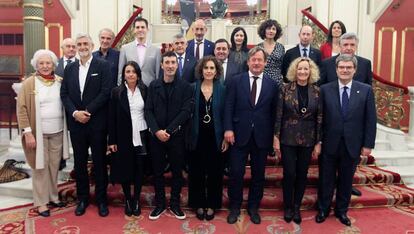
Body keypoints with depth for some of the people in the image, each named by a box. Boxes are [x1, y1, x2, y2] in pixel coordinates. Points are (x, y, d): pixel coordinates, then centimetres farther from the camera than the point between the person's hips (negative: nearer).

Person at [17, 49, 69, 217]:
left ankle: (53, 196, 28)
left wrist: (67, 128, 3)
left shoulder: (61, 82, 5)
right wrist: (27, 132, -13)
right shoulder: (28, 83, -5)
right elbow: (21, 109, -6)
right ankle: (41, 202, 17)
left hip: (57, 132, 3)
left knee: (54, 166, 13)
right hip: (37, 133, -3)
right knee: (40, 168, 5)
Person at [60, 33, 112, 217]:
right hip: (76, 123, 4)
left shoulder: (103, 66, -3)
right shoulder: (70, 68, 11)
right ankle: (82, 198, 26)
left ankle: (101, 199, 19)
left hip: (97, 122, -4)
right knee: (79, 162, 11)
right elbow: (64, 94, 7)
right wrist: (75, 112, -9)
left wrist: (87, 111, -15)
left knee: (99, 162, 6)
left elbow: (106, 92, -11)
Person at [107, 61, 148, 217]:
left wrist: (150, 134, -1)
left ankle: (136, 200, 24)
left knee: (139, 169, 8)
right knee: (125, 169, 8)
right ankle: (127, 200, 26)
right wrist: (112, 140, -6)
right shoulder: (117, 92, -2)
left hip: (141, 136, 1)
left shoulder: (144, 91, 2)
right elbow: (112, 118, -3)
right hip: (124, 137, -1)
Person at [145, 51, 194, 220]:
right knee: (157, 171, 9)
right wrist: (156, 131, -14)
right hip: (156, 135, 2)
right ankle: (160, 203, 24)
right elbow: (148, 110, 1)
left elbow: (186, 111, -9)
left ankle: (175, 204, 23)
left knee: (177, 170, 8)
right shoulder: (154, 85, 7)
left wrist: (169, 131, -15)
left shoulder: (185, 86, -1)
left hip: (176, 135, -1)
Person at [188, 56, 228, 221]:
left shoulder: (222, 89, -1)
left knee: (214, 172, 9)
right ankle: (199, 204, 26)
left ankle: (212, 204, 25)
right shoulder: (193, 88, 0)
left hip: (215, 138, 0)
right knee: (197, 172, 9)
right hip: (197, 137, 0)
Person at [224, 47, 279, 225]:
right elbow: (229, 107, -1)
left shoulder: (272, 85, 5)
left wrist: (273, 136, 3)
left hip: (262, 136, 2)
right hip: (239, 134, -1)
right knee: (236, 173, 3)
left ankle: (253, 207, 30)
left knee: (258, 174, 12)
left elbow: (274, 112, 5)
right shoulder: (236, 81, 3)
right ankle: (234, 207, 23)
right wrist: (228, 129, -11)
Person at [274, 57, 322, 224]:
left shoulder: (316, 91, 0)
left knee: (302, 174, 10)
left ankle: (297, 207, 28)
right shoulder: (286, 89, -5)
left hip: (307, 140, 2)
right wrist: (276, 138, -7)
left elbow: (319, 118, 2)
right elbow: (278, 115, -4)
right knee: (289, 173, 2)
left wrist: (318, 143, 1)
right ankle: (288, 207, 23)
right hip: (288, 139, -2)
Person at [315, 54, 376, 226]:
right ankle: (323, 209, 31)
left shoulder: (366, 90, -2)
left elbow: (371, 120, -1)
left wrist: (368, 144, -4)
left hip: (352, 145, 1)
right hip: (330, 144, 0)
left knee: (346, 180, 15)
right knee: (327, 180, 12)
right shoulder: (325, 89, -3)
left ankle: (341, 211, 34)